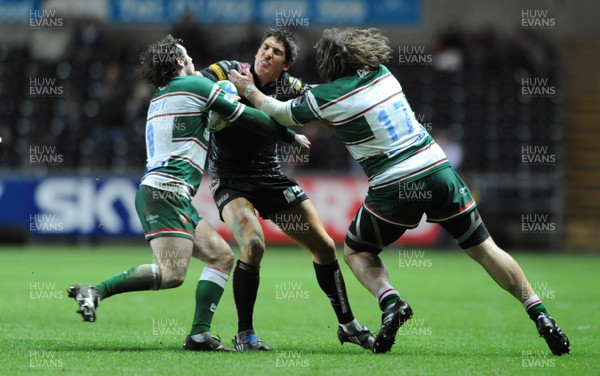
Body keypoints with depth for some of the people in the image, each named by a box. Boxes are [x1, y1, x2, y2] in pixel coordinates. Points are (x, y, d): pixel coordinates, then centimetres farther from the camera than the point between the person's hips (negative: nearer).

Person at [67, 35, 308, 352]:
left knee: (221, 255, 8)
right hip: (168, 191, -10)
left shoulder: (159, 98, 23)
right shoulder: (196, 86, -1)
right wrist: (291, 136, 13)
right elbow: (248, 117, 2)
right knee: (172, 273, -20)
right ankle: (96, 292, -23)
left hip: (153, 190, 10)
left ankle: (199, 334, 0)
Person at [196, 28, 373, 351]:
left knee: (324, 246, 4)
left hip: (270, 177, 5)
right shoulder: (228, 71, -11)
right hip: (230, 180, -5)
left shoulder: (288, 87, -1)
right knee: (253, 244, -28)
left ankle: (347, 326, 22)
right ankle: (244, 335, -14)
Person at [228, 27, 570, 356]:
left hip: (394, 188, -4)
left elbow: (280, 113, 15)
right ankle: (539, 314, 0)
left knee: (356, 251, 19)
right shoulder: (383, 75, 10)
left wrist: (249, 90, 32)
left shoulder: (327, 97, -3)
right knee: (485, 250, 10)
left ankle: (391, 301, -7)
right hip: (439, 171, 4)